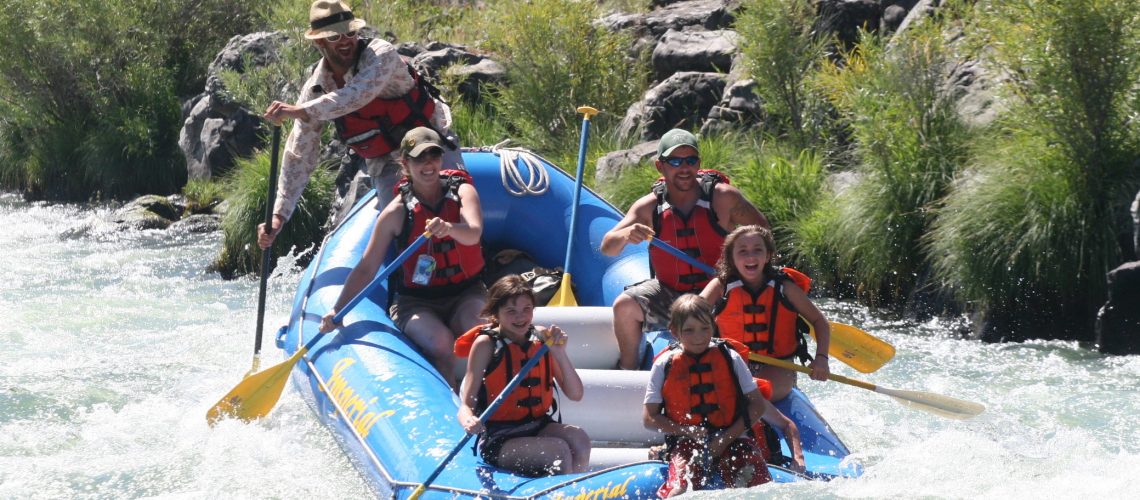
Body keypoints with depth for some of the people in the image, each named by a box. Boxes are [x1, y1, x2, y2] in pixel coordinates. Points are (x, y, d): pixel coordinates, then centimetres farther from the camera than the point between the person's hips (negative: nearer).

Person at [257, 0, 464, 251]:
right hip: (386, 166, 3)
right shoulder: (315, 90, -9)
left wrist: (299, 111, -55)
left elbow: (359, 94, -45)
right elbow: (299, 156, -8)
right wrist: (279, 216, -15)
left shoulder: (380, 54, -23)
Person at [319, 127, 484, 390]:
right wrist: (337, 311, -14)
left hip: (466, 293, 1)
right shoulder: (397, 212, -6)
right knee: (441, 341, -32)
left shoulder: (461, 191, -3)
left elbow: (473, 234, -24)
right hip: (415, 302, -1)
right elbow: (366, 269, -4)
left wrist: (449, 228, -48)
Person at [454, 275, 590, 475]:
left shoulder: (542, 337, 6)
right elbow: (466, 405, -9)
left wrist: (559, 353, -12)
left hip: (538, 427, 5)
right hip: (497, 441, -5)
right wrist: (469, 421, -33)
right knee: (560, 451, -28)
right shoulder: (486, 344, -6)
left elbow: (575, 395, 2)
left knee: (579, 440, -26)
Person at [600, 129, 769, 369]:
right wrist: (625, 235, -35)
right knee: (625, 306, -21)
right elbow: (607, 248, -11)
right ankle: (627, 370, 2)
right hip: (668, 293, 1)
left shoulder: (722, 198, -9)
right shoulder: (649, 207, -6)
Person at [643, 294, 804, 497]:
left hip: (733, 440, 1)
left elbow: (758, 405, 7)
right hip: (686, 443, -1)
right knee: (682, 490, -31)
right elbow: (649, 418, 6)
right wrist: (687, 431, -10)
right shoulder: (664, 365, 6)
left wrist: (727, 437, -5)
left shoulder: (729, 358, 8)